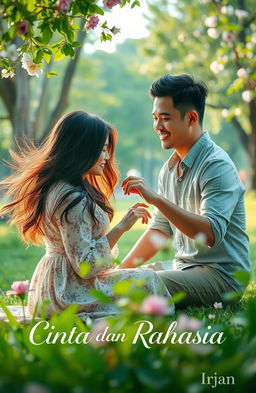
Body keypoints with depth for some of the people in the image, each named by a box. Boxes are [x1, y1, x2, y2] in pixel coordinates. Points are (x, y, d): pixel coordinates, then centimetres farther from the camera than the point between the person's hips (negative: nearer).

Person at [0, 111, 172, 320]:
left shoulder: (55, 187, 9)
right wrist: (120, 228, -20)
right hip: (67, 293, -10)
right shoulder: (72, 199, -23)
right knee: (147, 279, -6)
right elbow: (85, 267, -23)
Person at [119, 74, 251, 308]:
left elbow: (212, 233, -29)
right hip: (182, 268, 9)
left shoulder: (216, 166, -16)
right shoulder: (169, 168, 11)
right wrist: (121, 270, 8)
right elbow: (161, 229, 18)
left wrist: (156, 199, -32)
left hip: (220, 274, -9)